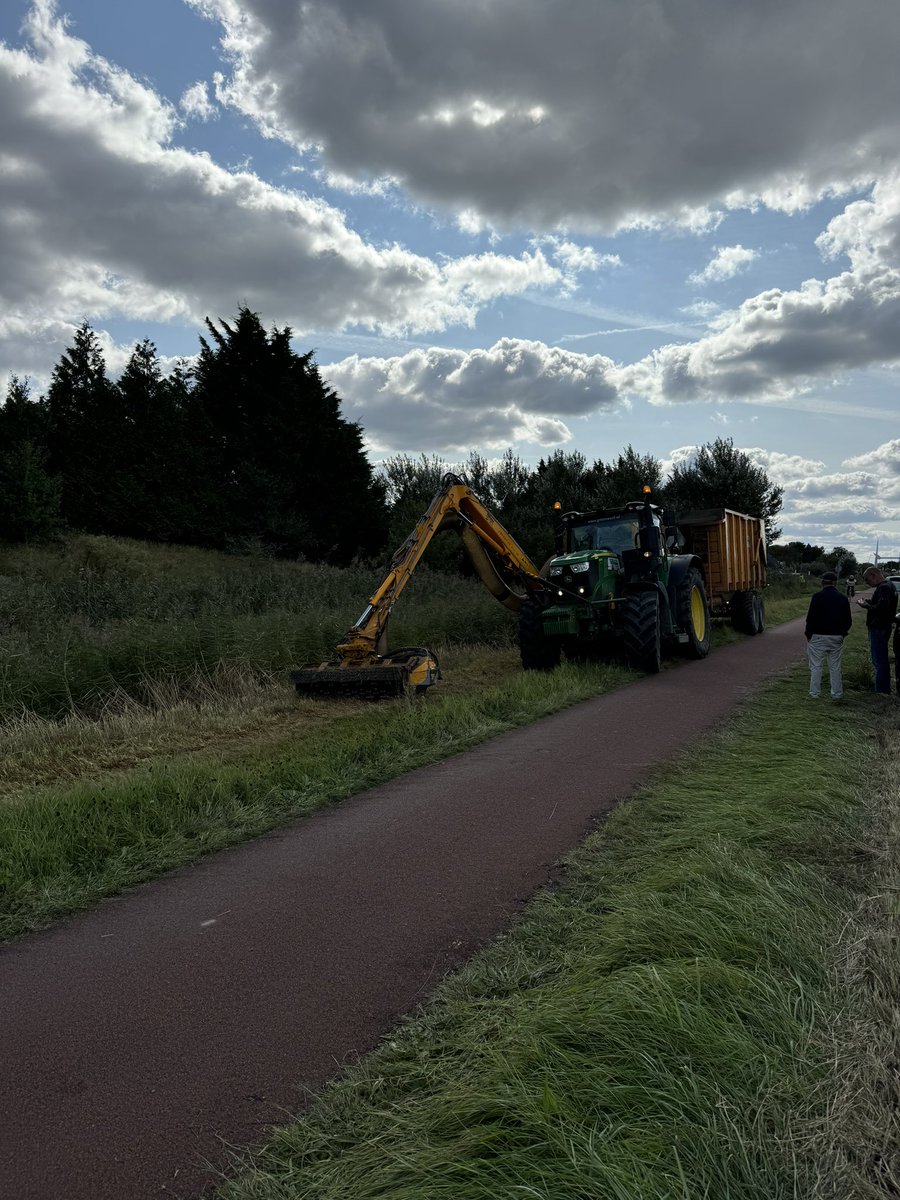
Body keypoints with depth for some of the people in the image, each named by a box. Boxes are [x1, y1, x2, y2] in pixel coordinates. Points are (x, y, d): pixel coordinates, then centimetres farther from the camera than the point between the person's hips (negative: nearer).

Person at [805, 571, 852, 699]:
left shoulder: (818, 597, -11)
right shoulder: (843, 599, 3)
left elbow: (811, 618, -13)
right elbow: (848, 620, 8)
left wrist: (809, 634, -2)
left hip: (818, 637, -4)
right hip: (836, 637, 4)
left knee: (816, 666, 3)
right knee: (835, 667, 12)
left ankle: (814, 693, 5)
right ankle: (836, 694, 15)